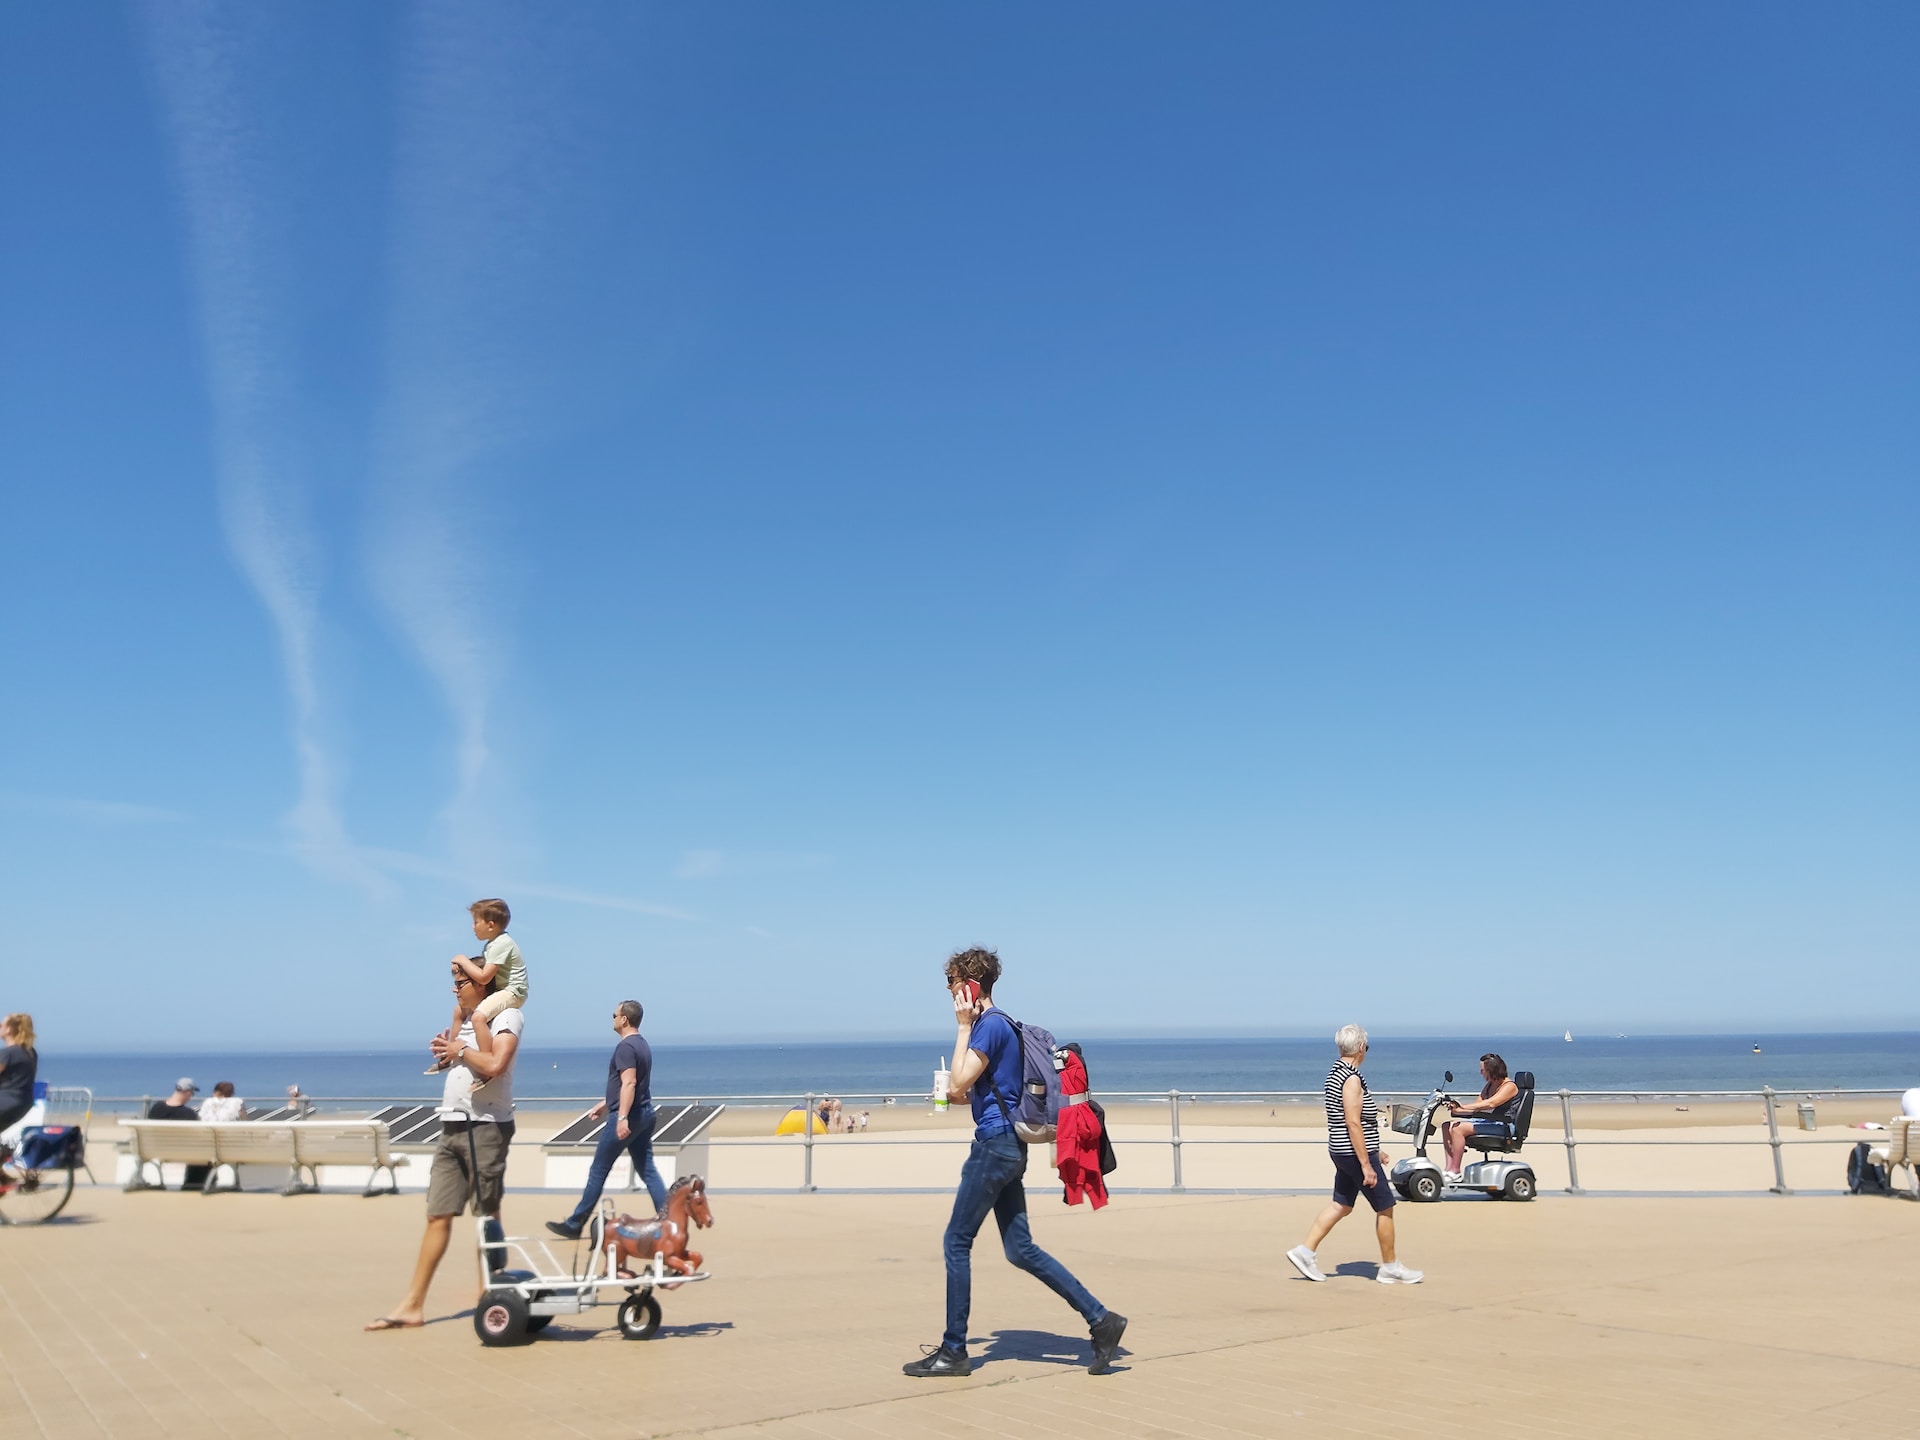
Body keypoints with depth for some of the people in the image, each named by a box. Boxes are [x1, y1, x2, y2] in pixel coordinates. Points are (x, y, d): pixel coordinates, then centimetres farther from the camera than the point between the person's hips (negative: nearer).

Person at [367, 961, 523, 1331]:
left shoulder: (506, 1016, -8)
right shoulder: (465, 1019, 18)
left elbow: (494, 1065, -23)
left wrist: (461, 1050, -9)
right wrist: (446, 1049, 8)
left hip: (486, 1126, -8)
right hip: (452, 1126, 8)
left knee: (487, 1215, 0)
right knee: (437, 1215, 6)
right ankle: (413, 1305, 8)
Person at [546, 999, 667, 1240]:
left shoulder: (625, 1047, -15)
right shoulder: (642, 1045, 15)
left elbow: (629, 1083, -26)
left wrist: (622, 1117, -32)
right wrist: (606, 1103, 33)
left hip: (626, 1117, -9)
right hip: (644, 1114, 9)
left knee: (598, 1171, 1)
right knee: (647, 1170, 6)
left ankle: (574, 1225, 10)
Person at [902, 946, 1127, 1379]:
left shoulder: (990, 1025, -14)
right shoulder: (996, 1022, 17)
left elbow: (957, 1086, -16)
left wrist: (964, 1027, -11)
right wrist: (958, 1091, 11)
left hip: (995, 1144, -10)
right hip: (1007, 1145, 10)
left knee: (957, 1241, -1)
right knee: (1021, 1249, 9)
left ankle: (953, 1351, 7)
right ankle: (1101, 1319, 7)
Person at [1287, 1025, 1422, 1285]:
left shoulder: (1335, 1073, 11)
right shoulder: (1352, 1078, -19)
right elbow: (1353, 1124, -23)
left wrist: (1373, 1152, 25)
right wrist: (1366, 1165, -21)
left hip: (1342, 1153, 9)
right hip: (1355, 1153, -9)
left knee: (1341, 1205, 14)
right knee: (1385, 1208, 3)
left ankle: (1305, 1251, 10)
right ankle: (1390, 1267, 12)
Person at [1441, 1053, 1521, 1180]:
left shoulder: (1509, 1086, -10)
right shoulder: (1489, 1085, 19)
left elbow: (1491, 1103, -26)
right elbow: (1477, 1106, 16)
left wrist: (1464, 1106, -29)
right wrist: (1457, 1110, -3)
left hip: (1501, 1126, -9)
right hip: (1487, 1121, 9)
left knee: (1458, 1129, -25)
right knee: (1447, 1125, -6)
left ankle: (1455, 1172, -20)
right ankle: (1448, 1168, -14)